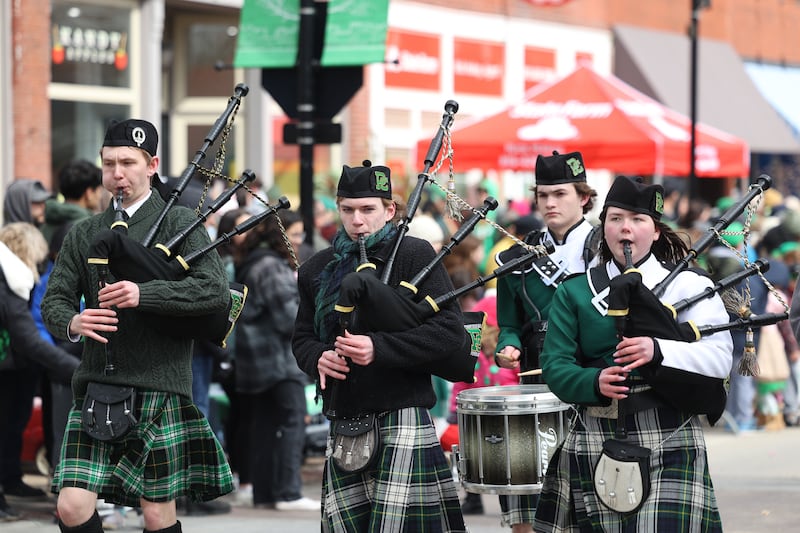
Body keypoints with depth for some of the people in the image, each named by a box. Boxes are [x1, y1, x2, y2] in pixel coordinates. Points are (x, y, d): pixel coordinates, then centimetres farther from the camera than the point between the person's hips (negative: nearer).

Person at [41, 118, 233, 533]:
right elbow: (53, 301, 10)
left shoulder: (178, 223, 2)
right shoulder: (83, 234, 14)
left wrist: (143, 294, -22)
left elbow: (216, 292, -10)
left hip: (158, 386, -3)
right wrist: (73, 323, -15)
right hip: (96, 385, 3)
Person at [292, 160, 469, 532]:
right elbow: (302, 336, 22)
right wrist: (317, 359, -3)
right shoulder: (319, 269, 14)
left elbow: (451, 332, -10)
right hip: (343, 427, 5)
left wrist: (379, 348, -19)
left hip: (402, 420, -5)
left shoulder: (414, 256, -2)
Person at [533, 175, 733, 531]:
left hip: (668, 442, -2)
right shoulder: (574, 292, 11)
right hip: (595, 445, 2)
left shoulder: (688, 285, 5)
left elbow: (719, 358, -7)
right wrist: (594, 382, -21)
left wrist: (658, 350, -25)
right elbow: (555, 366, 1)